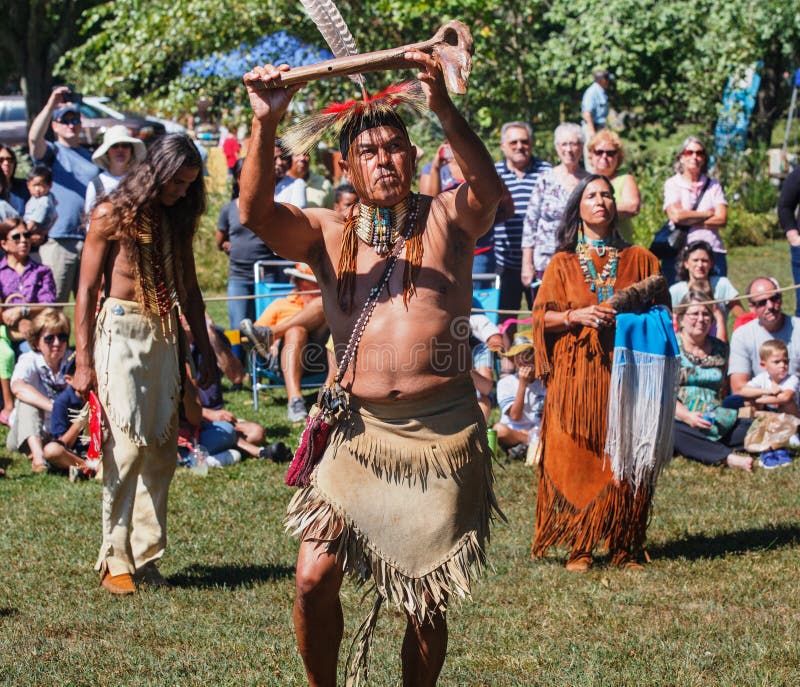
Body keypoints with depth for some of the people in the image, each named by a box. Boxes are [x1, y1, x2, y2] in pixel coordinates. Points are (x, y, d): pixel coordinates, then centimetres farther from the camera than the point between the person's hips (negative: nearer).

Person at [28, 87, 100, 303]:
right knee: (53, 302, -8)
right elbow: (34, 138, -16)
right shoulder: (52, 152, 7)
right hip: (58, 239, -5)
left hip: (90, 240, 5)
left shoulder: (91, 157, 22)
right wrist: (51, 105, -25)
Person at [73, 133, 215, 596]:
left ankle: (146, 555, 8)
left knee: (163, 449, 2)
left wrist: (205, 349, 19)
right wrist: (83, 361, -9)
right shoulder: (113, 215, -3)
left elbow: (189, 290, 21)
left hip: (165, 336, 6)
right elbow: (87, 290, -4)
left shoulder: (177, 219, 14)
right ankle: (115, 562, -6)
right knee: (127, 446, -10)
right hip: (121, 332, -6)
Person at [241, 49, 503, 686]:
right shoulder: (328, 234, 8)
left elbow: (489, 190, -20)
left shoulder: (447, 220, 3)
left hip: (443, 434, -2)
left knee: (424, 601, 4)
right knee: (314, 579, -3)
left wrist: (445, 111, -35)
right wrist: (265, 126, -25)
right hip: (362, 430, 2)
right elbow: (257, 213, -9)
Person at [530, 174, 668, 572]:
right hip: (576, 373, 0)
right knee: (576, 458, -5)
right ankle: (578, 546, 1)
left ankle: (624, 546, 3)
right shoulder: (563, 263, 11)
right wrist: (576, 316, -11)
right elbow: (541, 317, 6)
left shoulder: (639, 260, 12)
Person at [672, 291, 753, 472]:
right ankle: (729, 458, -41)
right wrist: (687, 416, -19)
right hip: (679, 420, -4)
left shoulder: (719, 348, 17)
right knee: (668, 431, -40)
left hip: (716, 422, 4)